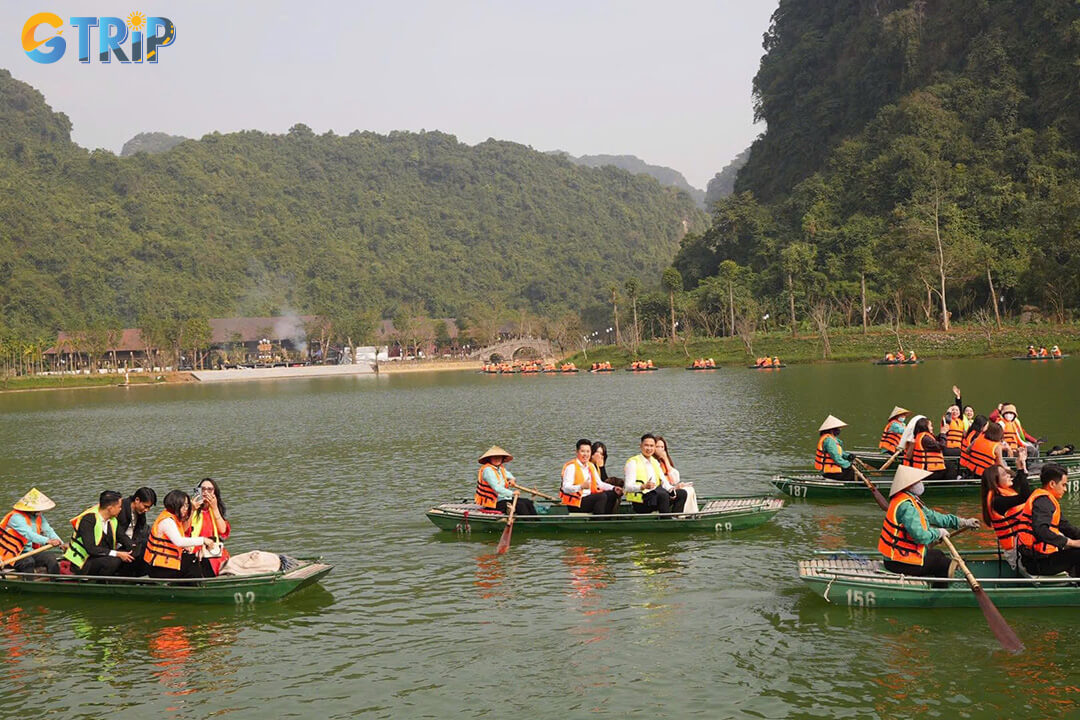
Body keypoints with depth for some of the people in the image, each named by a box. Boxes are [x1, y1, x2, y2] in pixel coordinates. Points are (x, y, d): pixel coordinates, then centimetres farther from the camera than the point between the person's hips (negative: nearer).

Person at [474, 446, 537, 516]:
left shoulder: (500, 468, 11)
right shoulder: (487, 470, -19)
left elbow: (508, 474, 34)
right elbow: (496, 488, -28)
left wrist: (511, 479, 10)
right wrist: (512, 493, -29)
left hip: (504, 498, 10)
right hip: (495, 503, -10)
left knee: (527, 502, 0)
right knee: (520, 505, -22)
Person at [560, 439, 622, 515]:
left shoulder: (591, 466, 15)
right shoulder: (571, 467, -12)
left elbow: (599, 483, 17)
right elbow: (566, 488, -21)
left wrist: (614, 488, 0)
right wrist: (581, 487, -38)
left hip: (589, 499, 8)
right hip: (575, 504, -8)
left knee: (612, 494, -5)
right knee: (602, 496, -26)